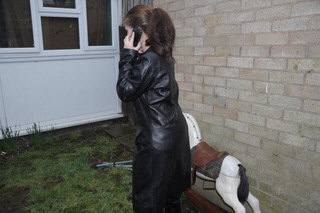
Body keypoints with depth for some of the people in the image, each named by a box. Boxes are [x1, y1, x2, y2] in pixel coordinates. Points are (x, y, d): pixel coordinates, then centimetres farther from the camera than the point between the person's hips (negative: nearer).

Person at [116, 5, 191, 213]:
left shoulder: (149, 60, -22)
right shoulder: (163, 55, 6)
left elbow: (125, 91, -16)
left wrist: (128, 53, -14)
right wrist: (135, 54, 2)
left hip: (157, 139, -9)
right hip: (176, 131, 9)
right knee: (170, 185, 28)